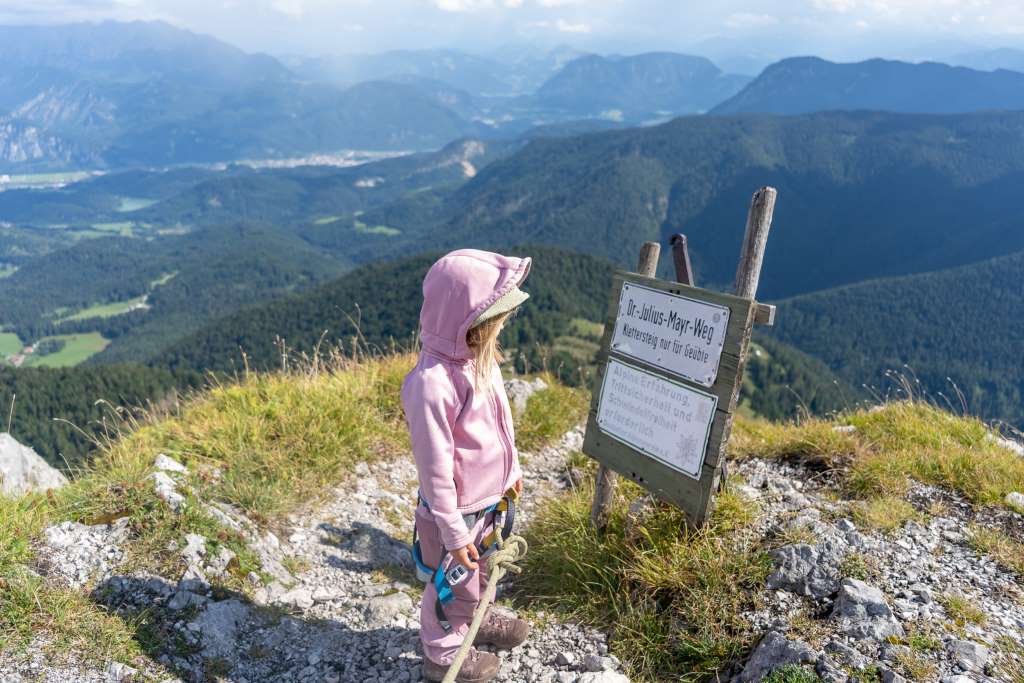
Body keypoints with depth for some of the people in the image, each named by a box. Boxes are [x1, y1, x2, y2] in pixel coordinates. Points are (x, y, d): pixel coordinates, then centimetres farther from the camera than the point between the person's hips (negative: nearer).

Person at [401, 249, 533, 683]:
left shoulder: (480, 358, -7)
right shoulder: (432, 383, -33)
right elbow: (435, 468, -26)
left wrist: (511, 471, 20)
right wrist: (454, 533, -18)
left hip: (489, 500, 8)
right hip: (456, 512, -8)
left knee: (480, 572, 31)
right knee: (453, 586, 17)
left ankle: (477, 621, 58)